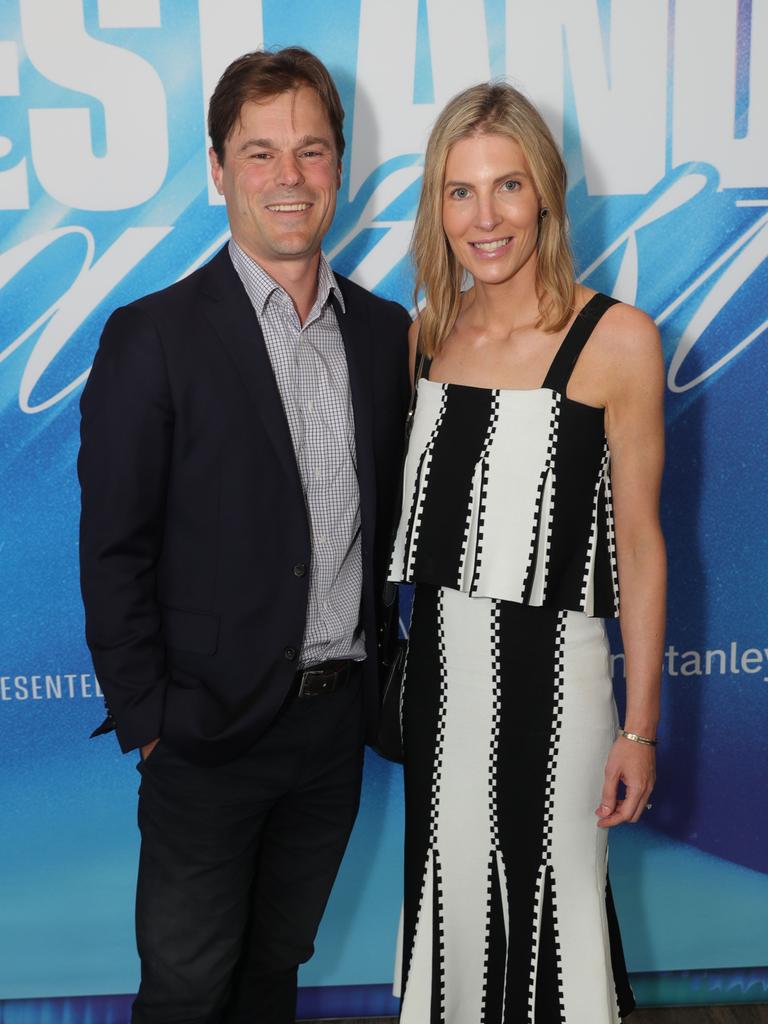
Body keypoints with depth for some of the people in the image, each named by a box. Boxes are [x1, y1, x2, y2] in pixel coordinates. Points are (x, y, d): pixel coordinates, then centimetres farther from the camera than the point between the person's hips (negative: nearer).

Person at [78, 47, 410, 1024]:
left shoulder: (384, 329, 4)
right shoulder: (152, 338, -11)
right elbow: (113, 552, -10)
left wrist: (374, 670, 5)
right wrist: (147, 721, -10)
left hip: (339, 721, 5)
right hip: (213, 732, -4)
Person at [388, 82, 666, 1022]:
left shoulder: (616, 339, -11)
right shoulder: (430, 332, 5)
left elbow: (639, 544, -8)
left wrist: (640, 728, -7)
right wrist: (412, 663, 11)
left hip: (549, 669, -5)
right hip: (437, 662, 5)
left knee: (549, 901, 10)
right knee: (451, 895, 18)